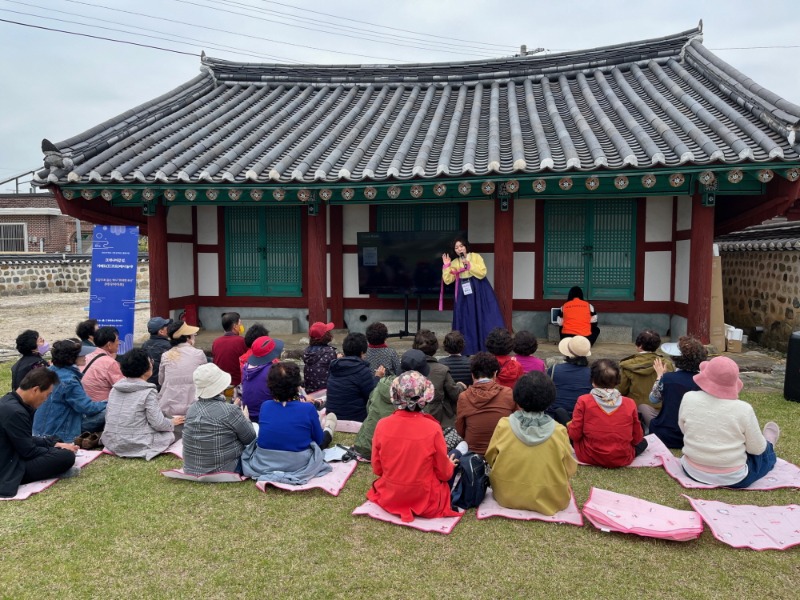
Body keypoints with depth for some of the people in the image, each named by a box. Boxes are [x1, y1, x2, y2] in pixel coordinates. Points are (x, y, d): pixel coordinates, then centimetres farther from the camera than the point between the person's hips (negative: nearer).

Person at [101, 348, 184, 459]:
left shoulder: (115, 388, 4)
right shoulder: (148, 392, -16)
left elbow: (107, 416, 12)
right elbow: (158, 423, -15)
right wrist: (172, 422, 4)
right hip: (136, 445, -8)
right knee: (170, 434, 6)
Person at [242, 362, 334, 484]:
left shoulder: (265, 406, -9)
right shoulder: (308, 408, -19)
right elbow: (318, 440, -3)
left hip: (263, 463, 3)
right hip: (297, 466, -3)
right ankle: (328, 432, 57)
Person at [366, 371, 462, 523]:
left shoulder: (382, 425, -14)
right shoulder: (433, 428, -21)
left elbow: (377, 469, -1)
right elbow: (444, 474, -7)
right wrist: (450, 465, 16)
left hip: (389, 497, 5)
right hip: (425, 501, -5)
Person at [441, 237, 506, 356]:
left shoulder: (475, 256, 0)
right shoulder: (454, 263, 8)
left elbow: (482, 272, -13)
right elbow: (447, 280, 0)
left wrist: (468, 264, -16)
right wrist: (446, 265, -8)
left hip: (479, 292, -3)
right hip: (465, 295, 3)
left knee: (483, 319, -4)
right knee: (467, 321, 3)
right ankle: (469, 350, 9)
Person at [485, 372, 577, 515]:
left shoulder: (503, 426, -13)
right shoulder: (559, 431, -14)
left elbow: (490, 459, 1)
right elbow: (570, 469, -2)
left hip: (507, 497, 0)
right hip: (551, 500, 0)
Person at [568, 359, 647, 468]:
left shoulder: (584, 401, -18)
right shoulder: (630, 404, -13)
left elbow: (575, 435, -12)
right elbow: (637, 438, -2)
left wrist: (569, 426, 9)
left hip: (588, 457, -4)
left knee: (566, 430, 22)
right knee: (643, 442, 31)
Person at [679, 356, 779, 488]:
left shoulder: (688, 399, -15)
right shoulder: (743, 409, -21)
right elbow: (757, 449, -8)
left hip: (692, 471, 2)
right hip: (733, 478, -2)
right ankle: (769, 444, 57)